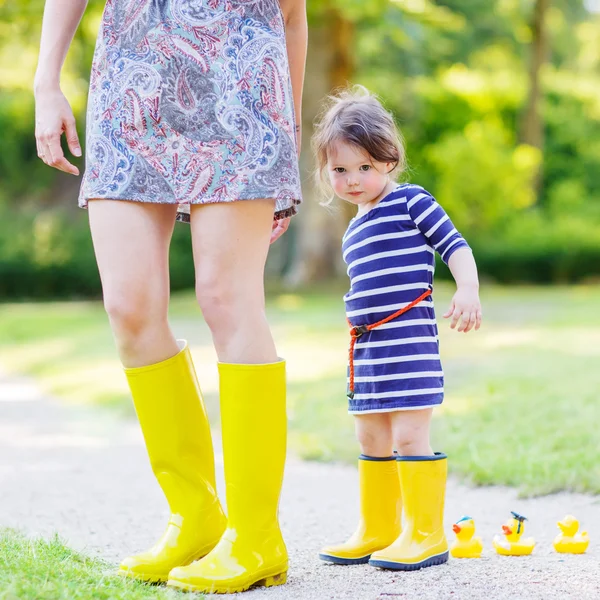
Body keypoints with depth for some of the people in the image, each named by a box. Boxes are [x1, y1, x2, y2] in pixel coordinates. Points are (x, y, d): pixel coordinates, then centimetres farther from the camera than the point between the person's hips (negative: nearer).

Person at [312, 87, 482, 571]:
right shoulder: (355, 228, 18)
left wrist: (469, 290, -23)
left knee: (409, 434, -10)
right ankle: (377, 531, 24)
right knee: (371, 439, 13)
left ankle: (426, 534, -3)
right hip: (367, 345, 9)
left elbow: (454, 244, -9)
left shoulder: (410, 201, -5)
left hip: (409, 339, -9)